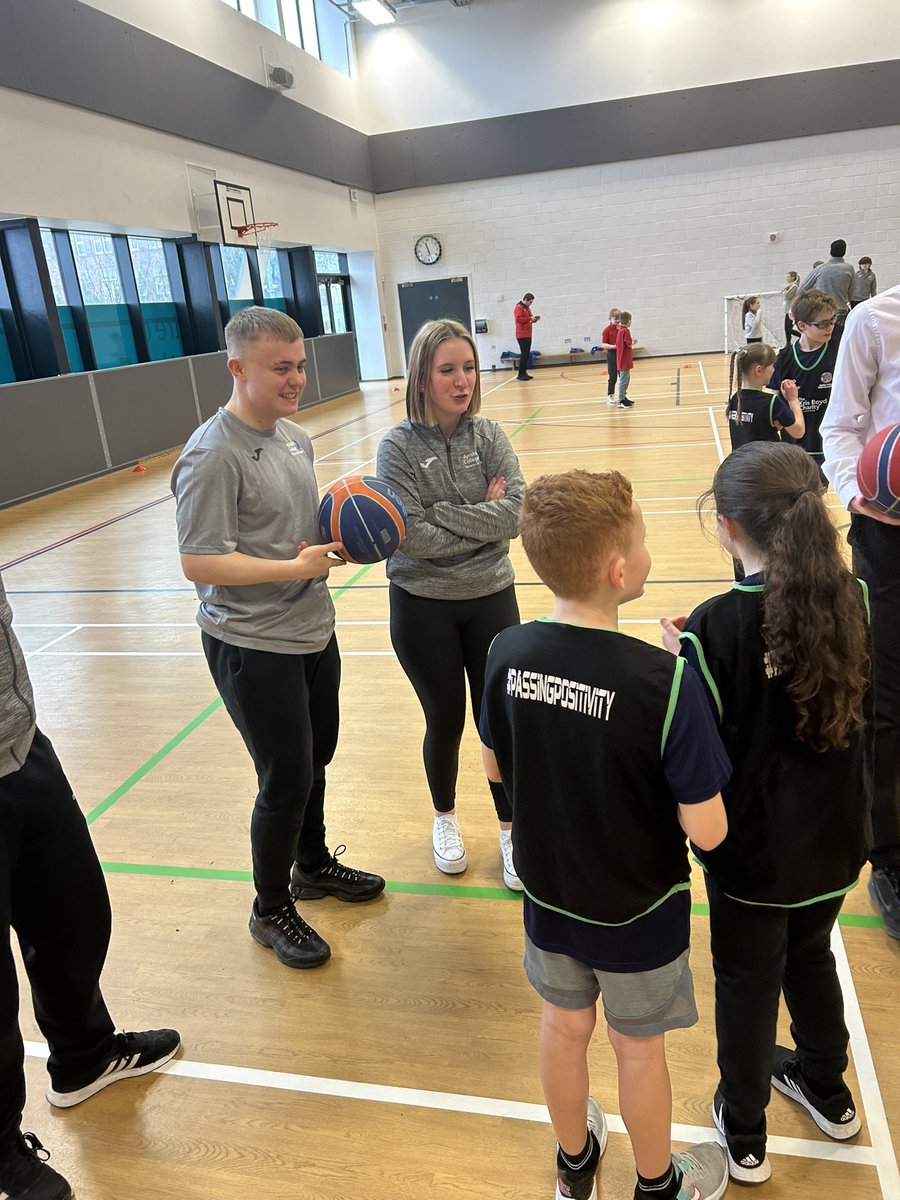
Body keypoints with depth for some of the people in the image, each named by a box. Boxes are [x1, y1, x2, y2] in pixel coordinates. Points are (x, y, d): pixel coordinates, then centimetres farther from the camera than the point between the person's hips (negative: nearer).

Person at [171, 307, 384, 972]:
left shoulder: (294, 435, 6)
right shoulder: (213, 455, -21)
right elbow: (199, 562, -23)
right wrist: (296, 566, -23)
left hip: (313, 630, 8)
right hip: (254, 648, -8)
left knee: (315, 759, 21)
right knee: (286, 781, 3)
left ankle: (313, 864, 45)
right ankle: (272, 910, 27)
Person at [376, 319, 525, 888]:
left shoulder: (489, 435, -2)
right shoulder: (399, 446, -11)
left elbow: (516, 511, -14)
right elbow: (409, 536, -19)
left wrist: (442, 513, -18)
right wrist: (481, 522, -14)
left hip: (491, 600, 2)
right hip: (423, 608, -2)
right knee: (446, 721, 14)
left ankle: (512, 829, 31)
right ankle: (445, 818, 42)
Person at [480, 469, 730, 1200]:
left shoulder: (507, 654, -17)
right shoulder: (665, 681, -32)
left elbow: (496, 767, -2)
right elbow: (707, 830, -23)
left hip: (549, 898, 4)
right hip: (639, 915, -3)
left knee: (565, 1028, 27)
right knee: (639, 1050, 22)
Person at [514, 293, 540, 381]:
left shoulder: (527, 308, 21)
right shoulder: (519, 307, -8)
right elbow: (518, 319, -20)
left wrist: (534, 319, 5)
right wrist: (529, 318, -18)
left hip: (528, 335, 9)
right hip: (522, 335, -9)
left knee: (527, 354, 7)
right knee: (524, 354, -12)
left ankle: (524, 373, 11)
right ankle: (521, 374, -10)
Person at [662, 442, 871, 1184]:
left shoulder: (715, 627, -26)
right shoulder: (853, 598, -10)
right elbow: (871, 714, 1)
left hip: (754, 850, -4)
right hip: (835, 840, 5)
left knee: (747, 984, 17)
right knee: (812, 956, 28)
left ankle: (744, 1134, 39)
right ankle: (827, 1091, 52)